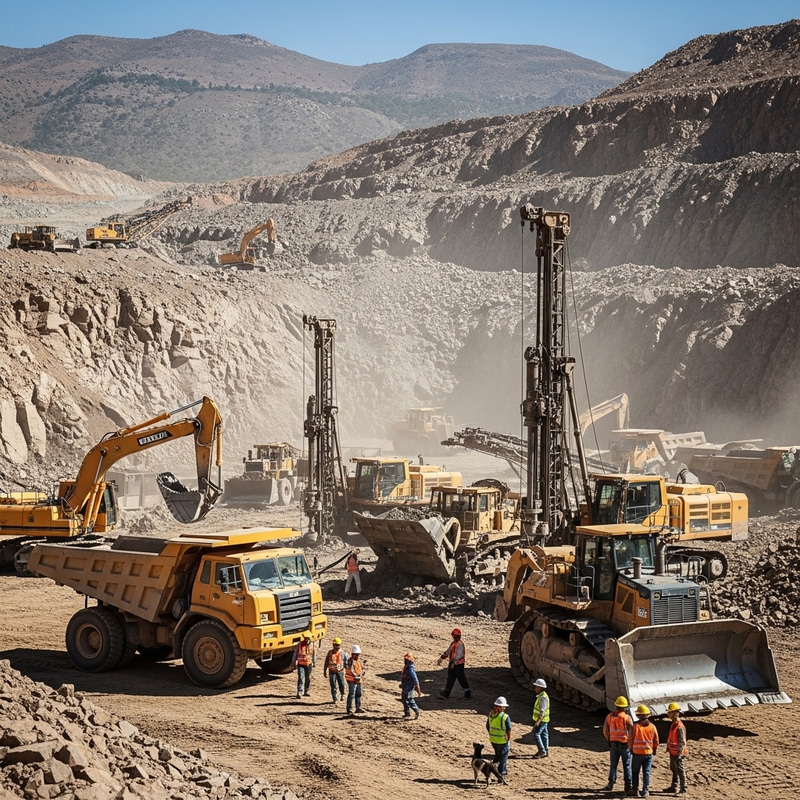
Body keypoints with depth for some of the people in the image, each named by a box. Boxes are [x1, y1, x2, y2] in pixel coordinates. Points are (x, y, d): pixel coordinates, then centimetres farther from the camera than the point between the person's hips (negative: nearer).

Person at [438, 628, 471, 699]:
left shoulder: (460, 644, -17)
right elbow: (448, 651, 22)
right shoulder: (453, 643, 11)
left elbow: (459, 655, -24)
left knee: (461, 679, 1)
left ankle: (468, 693, 14)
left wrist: (454, 662, -27)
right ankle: (445, 694, 9)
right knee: (450, 679, 8)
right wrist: (442, 657, 18)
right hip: (452, 664, 9)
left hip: (458, 664, -9)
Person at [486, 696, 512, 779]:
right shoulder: (505, 717, -20)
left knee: (498, 754, 30)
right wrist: (509, 739, -3)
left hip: (493, 740, 5)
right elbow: (509, 730, -17)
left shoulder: (490, 714, -3)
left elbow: (487, 727, 7)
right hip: (503, 741, -5)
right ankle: (501, 775, 16)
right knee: (503, 758, 10)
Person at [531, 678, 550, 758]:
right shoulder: (540, 695, 9)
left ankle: (542, 751, -4)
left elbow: (542, 711, -27)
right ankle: (546, 751, 19)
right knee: (544, 734, 13)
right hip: (542, 720, 10)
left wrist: (538, 721, -28)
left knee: (537, 733, -7)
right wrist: (538, 720, 22)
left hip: (541, 720, -10)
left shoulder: (543, 697, -23)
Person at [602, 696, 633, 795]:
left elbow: (605, 731, 3)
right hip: (625, 744, -3)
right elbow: (632, 731, -13)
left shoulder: (610, 716, -1)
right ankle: (628, 786, 6)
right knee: (627, 765, 6)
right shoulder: (627, 717, -12)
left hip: (613, 743, 3)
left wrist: (609, 740, 15)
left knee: (613, 764, 14)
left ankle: (611, 783, 12)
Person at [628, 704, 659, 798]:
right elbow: (656, 741, 3)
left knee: (635, 772, 12)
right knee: (646, 772, 4)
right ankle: (645, 790, 0)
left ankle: (634, 790, 16)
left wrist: (631, 748, 11)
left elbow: (630, 739, -6)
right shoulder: (652, 726, -4)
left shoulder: (635, 726, -11)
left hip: (637, 753, -2)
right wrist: (654, 750, 19)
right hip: (648, 753, 2)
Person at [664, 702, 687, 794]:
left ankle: (683, 789, 8)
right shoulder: (673, 724, 7)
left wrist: (679, 753, -22)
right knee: (674, 769, 21)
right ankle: (674, 787, 33)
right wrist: (668, 748, 20)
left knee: (680, 771, 0)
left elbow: (682, 742, -23)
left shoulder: (680, 726, -24)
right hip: (672, 752, 10)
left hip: (678, 753, -10)